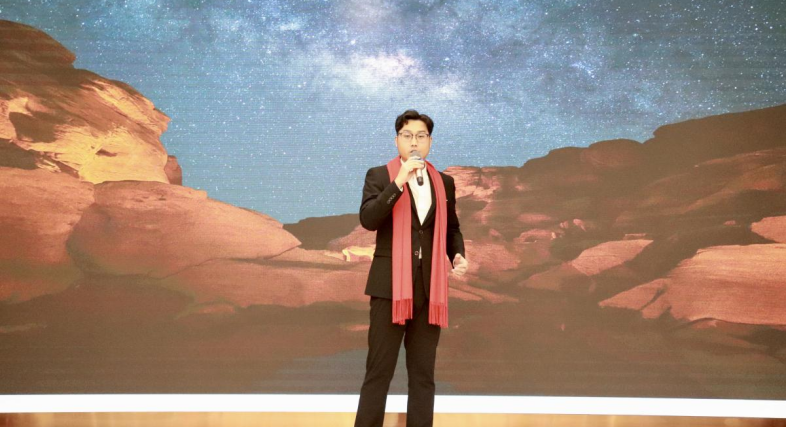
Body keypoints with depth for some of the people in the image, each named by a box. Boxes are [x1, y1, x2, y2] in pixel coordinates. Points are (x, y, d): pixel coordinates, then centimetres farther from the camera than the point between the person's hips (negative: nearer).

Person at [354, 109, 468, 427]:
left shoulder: (444, 182, 11)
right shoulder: (379, 176, 1)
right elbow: (368, 220, -15)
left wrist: (457, 255, 1)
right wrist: (399, 181, -22)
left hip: (429, 287, 4)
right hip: (391, 285, -3)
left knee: (423, 373, 9)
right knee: (378, 372, -1)